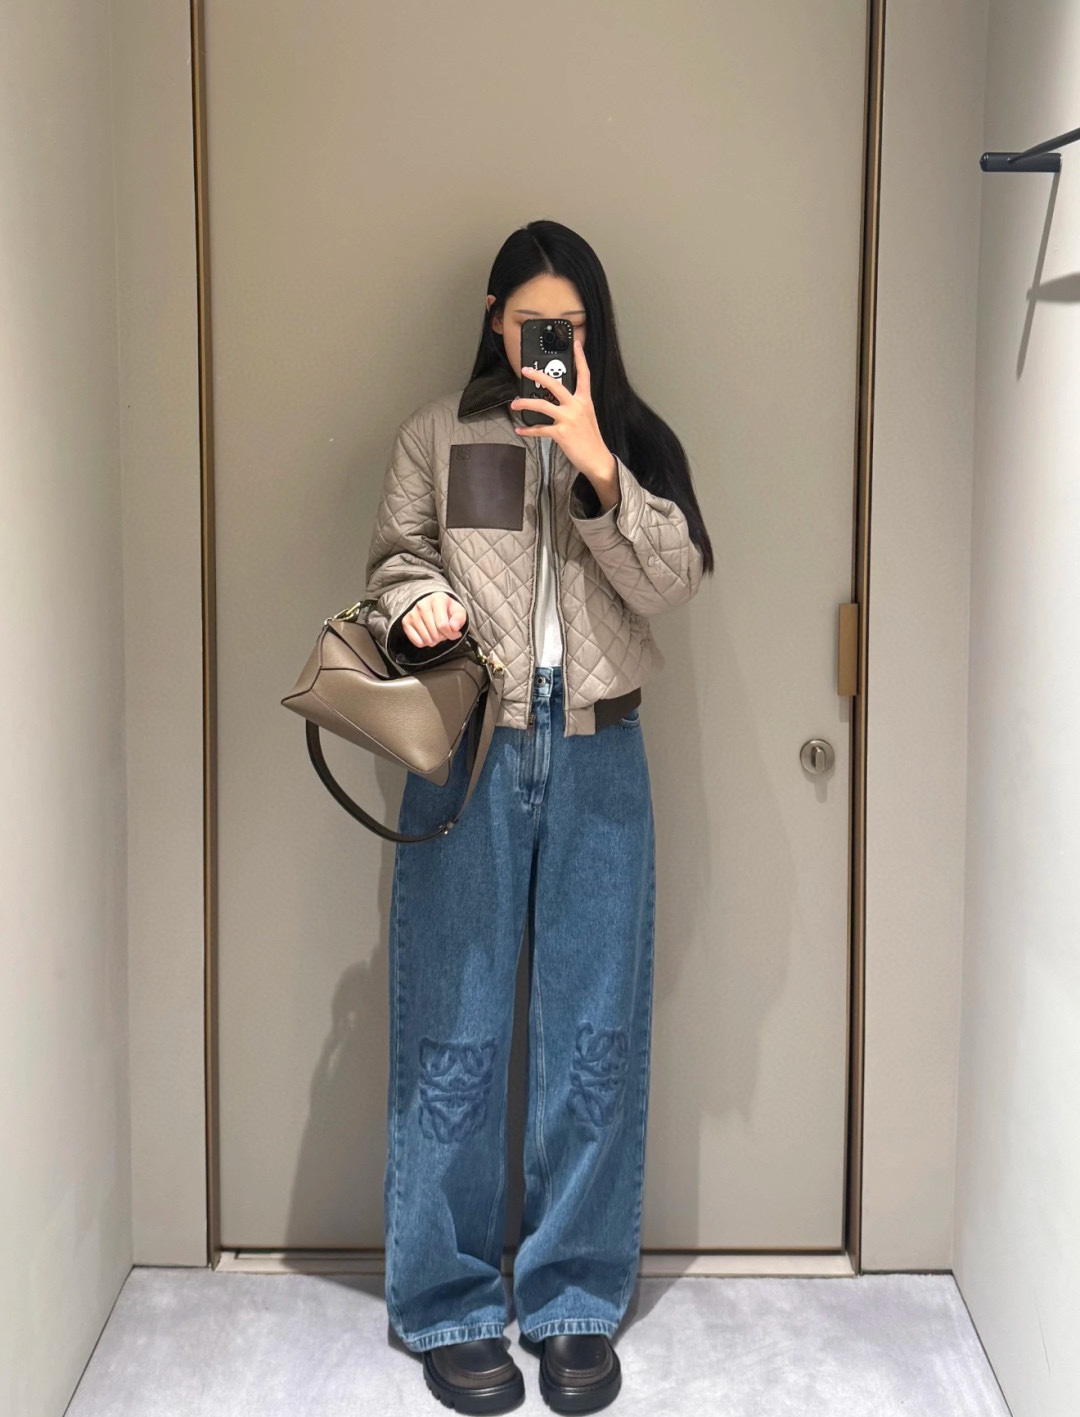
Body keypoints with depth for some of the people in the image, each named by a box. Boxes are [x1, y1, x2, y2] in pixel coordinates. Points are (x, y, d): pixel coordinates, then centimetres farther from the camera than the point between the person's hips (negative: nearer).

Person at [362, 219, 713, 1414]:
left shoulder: (637, 441, 6)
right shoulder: (439, 436, 5)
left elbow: (669, 584, -5)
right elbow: (394, 559, 9)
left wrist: (596, 466, -17)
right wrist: (416, 607, -14)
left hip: (597, 756, 1)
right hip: (469, 750, -1)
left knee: (595, 1032, 4)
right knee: (454, 1029, 1)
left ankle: (575, 1303, 17)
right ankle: (449, 1306, 14)